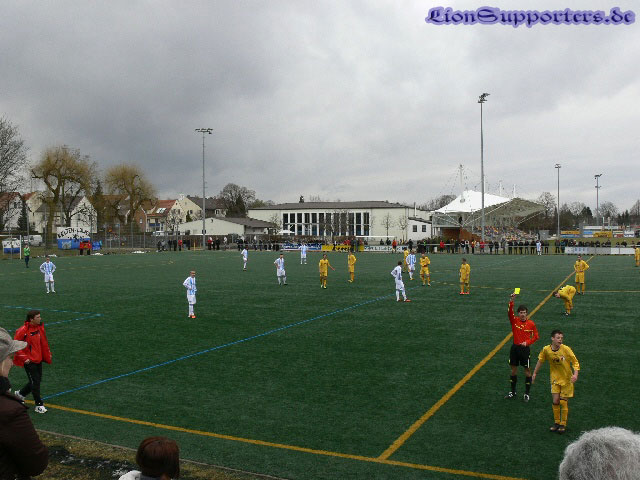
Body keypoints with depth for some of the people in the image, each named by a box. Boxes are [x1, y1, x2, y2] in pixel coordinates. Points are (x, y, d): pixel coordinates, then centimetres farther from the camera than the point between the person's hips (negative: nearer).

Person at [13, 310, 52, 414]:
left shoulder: (40, 327, 4)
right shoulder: (23, 331, -18)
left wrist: (48, 354, 15)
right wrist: (24, 358, -15)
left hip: (38, 359, 8)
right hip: (29, 361, -7)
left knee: (37, 381, 16)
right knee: (35, 382, -4)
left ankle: (20, 393, 39)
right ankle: (39, 405, 5)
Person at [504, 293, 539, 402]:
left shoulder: (531, 324, -5)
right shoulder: (514, 321, -2)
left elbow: (536, 336, 1)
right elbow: (510, 312, -19)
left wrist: (527, 342, -15)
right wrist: (511, 301, -33)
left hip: (525, 348, -2)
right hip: (515, 347, 2)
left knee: (527, 370, 3)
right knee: (513, 369, 10)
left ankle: (526, 394, 15)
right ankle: (513, 392, 23)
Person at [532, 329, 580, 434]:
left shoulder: (566, 349, -18)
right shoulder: (546, 350, -10)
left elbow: (575, 362, -11)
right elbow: (540, 361, 7)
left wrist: (575, 374, -25)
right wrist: (534, 373, 13)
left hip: (566, 379, -2)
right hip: (555, 379, 2)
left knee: (563, 402, 0)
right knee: (555, 401, -3)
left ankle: (563, 424, 16)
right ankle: (556, 422, 16)